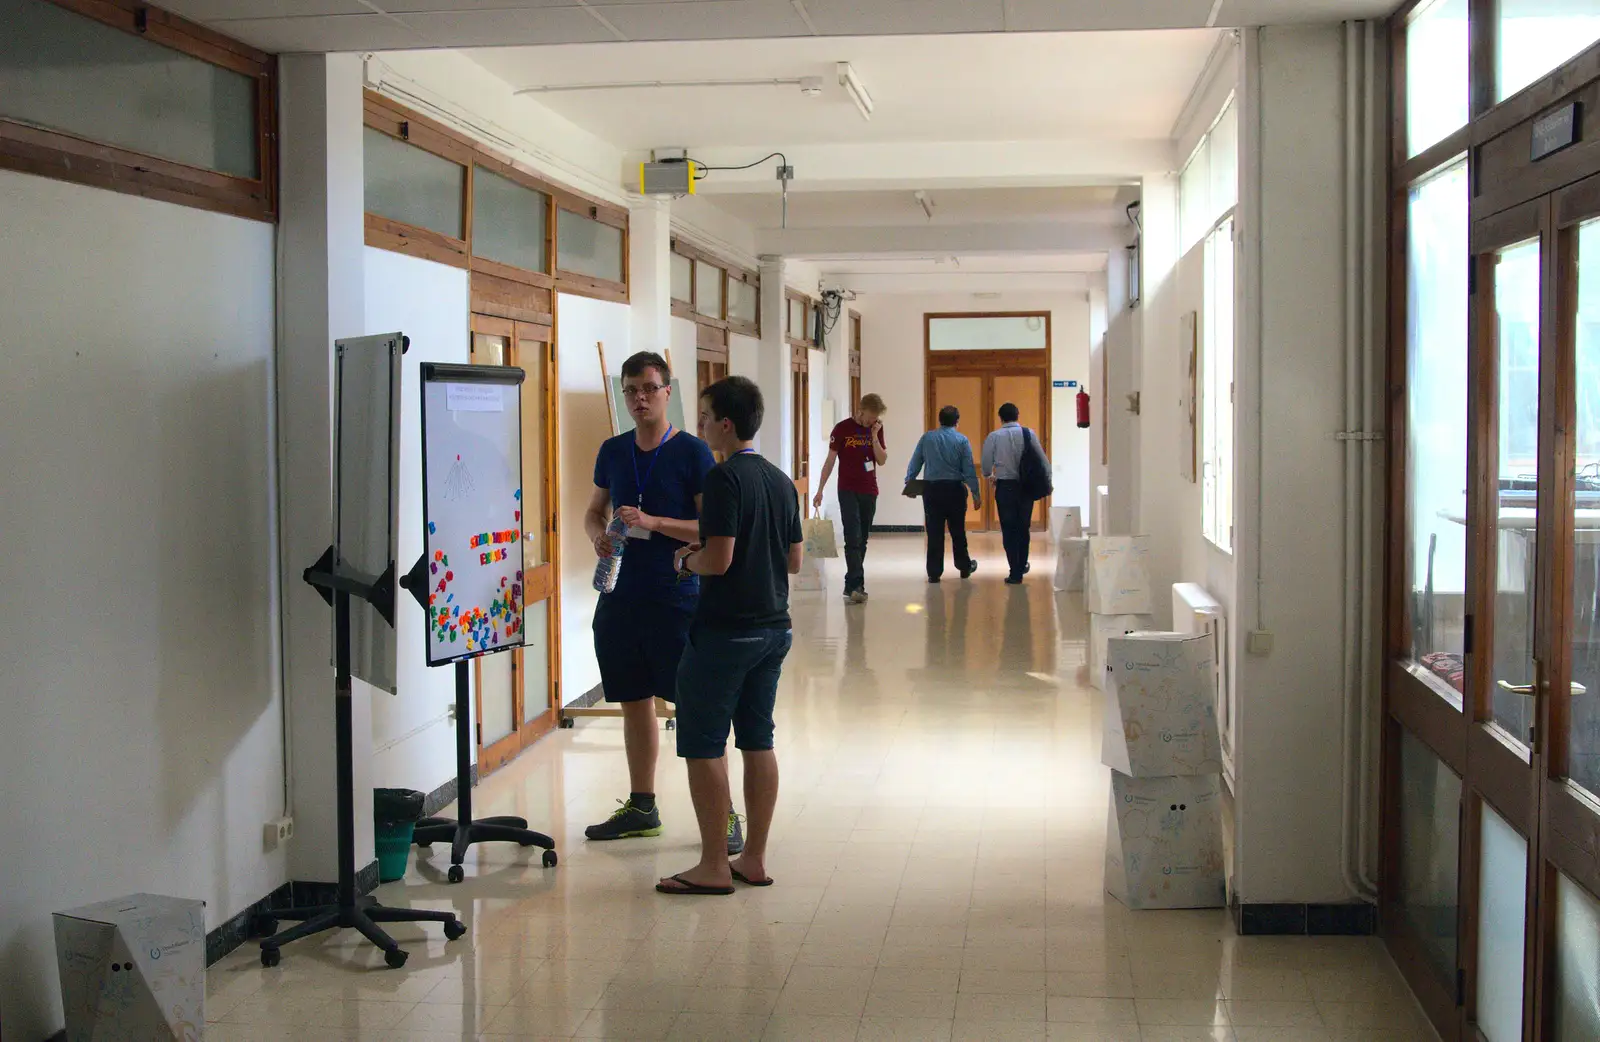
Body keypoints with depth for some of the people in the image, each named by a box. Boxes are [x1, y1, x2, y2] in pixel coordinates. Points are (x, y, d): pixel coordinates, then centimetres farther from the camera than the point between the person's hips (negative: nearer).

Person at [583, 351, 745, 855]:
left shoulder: (692, 452, -6)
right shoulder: (613, 451, 10)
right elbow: (593, 511, 21)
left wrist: (654, 522, -20)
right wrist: (598, 535, -1)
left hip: (677, 597, -5)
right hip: (621, 595, 6)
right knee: (635, 702, 14)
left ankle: (724, 814, 2)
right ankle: (641, 807, 27)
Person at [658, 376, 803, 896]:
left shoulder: (724, 477, -15)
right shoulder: (781, 480, 11)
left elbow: (717, 560, -21)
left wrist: (687, 562, -1)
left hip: (724, 630, -8)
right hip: (773, 627, 8)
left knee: (703, 745, 0)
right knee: (758, 740, 11)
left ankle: (714, 866, 3)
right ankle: (755, 859, 16)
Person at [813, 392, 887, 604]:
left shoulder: (876, 429, 6)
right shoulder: (842, 428, -6)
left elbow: (882, 460, 2)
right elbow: (830, 461, -3)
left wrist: (874, 436, -10)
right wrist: (820, 490, -4)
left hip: (869, 491, 4)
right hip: (848, 491, -4)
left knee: (862, 540, 7)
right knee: (853, 538, -13)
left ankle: (852, 585, 14)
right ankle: (855, 585, -18)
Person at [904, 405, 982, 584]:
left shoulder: (927, 438, 2)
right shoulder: (962, 440, -3)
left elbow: (914, 463, 3)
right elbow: (969, 469, -4)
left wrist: (909, 482, 12)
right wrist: (976, 494, 0)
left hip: (931, 489, 1)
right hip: (955, 489, -1)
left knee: (934, 532, 2)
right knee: (958, 531, 13)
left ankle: (934, 572, 2)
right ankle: (964, 566, 26)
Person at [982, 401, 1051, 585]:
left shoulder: (994, 437, -5)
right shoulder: (1029, 434, -2)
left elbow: (986, 467, -3)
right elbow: (1043, 460, -2)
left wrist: (990, 475, 19)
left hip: (1005, 487, -2)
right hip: (1027, 486, 2)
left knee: (1009, 529, 4)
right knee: (1024, 528, 18)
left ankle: (1015, 573, 2)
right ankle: (1022, 565, 31)